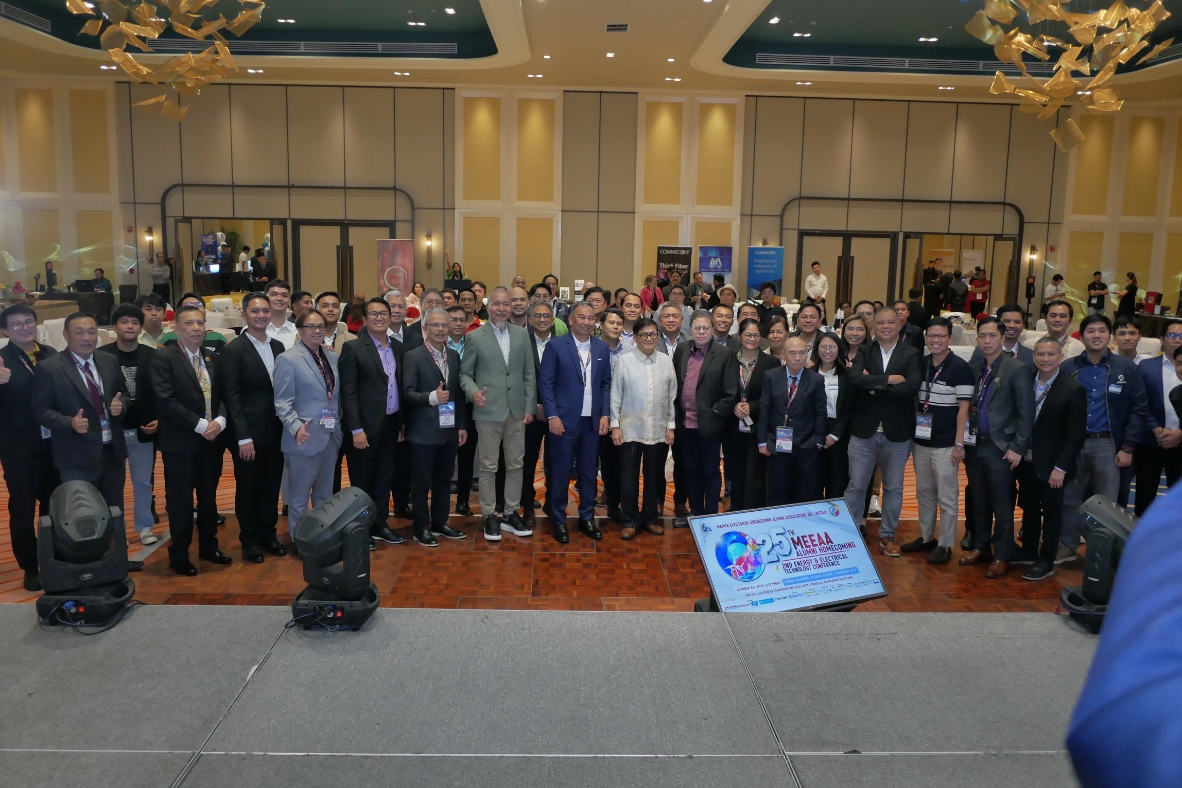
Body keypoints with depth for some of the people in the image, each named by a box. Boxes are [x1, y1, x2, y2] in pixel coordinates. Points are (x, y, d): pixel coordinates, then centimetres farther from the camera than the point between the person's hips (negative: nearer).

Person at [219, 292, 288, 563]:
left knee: (271, 487, 14)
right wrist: (243, 437, -16)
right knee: (247, 488, 8)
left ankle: (268, 534, 28)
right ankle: (250, 541, 21)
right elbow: (232, 398, -12)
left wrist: (287, 426, 4)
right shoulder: (233, 351, -9)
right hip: (248, 434, -5)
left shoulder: (278, 347, 9)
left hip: (275, 432, 5)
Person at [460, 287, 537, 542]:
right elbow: (465, 373, 1)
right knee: (488, 467, 3)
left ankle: (511, 514, 21)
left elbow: (529, 374, 9)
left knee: (515, 465, 9)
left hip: (517, 411, 3)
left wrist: (530, 407, 4)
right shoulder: (475, 336, -2)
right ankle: (489, 516, 15)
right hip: (489, 411, -3)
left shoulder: (522, 335, 7)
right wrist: (473, 392, -20)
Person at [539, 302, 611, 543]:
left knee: (589, 471, 11)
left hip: (592, 421, 4)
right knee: (561, 471, 5)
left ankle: (587, 518, 24)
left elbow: (606, 384, 10)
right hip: (564, 420, -4)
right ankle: (559, 520, 18)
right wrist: (552, 416, -12)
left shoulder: (602, 347, 7)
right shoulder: (556, 346, -5)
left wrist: (605, 414, 1)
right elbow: (545, 383, -6)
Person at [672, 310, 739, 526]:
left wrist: (715, 414, -12)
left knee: (710, 471, 8)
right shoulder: (681, 351, 7)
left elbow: (731, 393, -9)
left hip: (709, 424, -4)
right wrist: (678, 415, 2)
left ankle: (711, 515, 19)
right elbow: (674, 385, 9)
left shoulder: (725, 354, -7)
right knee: (691, 469, 15)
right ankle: (695, 512, 28)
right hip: (686, 423, 5)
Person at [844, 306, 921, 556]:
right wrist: (889, 379, -20)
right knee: (856, 485, 6)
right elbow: (857, 379, -17)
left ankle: (887, 535, 25)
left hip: (896, 432, 0)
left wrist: (875, 387, -15)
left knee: (893, 487, 11)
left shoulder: (910, 354, -1)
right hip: (864, 430, 0)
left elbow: (913, 386, -17)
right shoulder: (863, 351, 2)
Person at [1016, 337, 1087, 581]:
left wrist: (1060, 468, -15)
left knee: (1051, 513, 8)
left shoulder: (1073, 390, -10)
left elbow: (1075, 435, -12)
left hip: (1051, 466, -4)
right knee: (1029, 510, 16)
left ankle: (1046, 562, 19)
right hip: (1027, 462, 4)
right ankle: (1028, 553, 31)